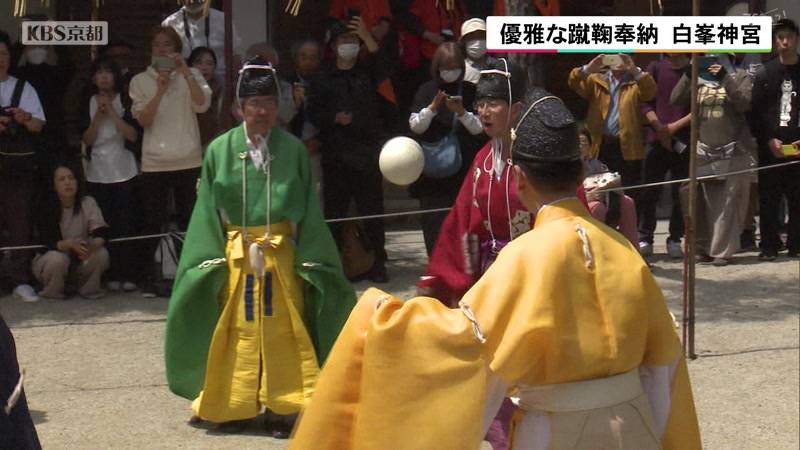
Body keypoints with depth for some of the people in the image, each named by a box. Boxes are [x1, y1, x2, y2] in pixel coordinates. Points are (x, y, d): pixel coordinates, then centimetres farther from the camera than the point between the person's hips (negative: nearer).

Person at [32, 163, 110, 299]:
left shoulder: (88, 203, -11)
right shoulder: (47, 208, -17)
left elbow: (101, 232, -20)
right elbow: (46, 242, -24)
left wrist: (94, 244, -44)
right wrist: (70, 244, -44)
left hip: (80, 260, 2)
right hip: (50, 258, -2)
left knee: (101, 254, -26)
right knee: (57, 259, -35)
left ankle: (88, 288, -2)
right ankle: (52, 291, -5)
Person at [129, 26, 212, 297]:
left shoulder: (191, 76, 9)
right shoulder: (141, 81, 9)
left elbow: (202, 105, -9)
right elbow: (143, 120, -3)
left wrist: (185, 72, -15)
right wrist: (160, 90, -14)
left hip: (188, 160, 0)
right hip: (154, 162, 0)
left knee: (189, 221, 2)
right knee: (153, 222, 0)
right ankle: (149, 279, 6)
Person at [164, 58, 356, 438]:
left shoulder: (292, 150, 0)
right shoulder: (220, 150, 1)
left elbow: (307, 209, 1)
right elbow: (208, 210, 3)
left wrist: (307, 258, -3)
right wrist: (213, 259, -4)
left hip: (282, 253, 0)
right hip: (235, 254, 0)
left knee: (281, 330, 3)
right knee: (237, 331, 4)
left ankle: (281, 408, 13)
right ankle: (233, 406, 16)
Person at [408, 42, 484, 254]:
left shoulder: (471, 92, 3)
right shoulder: (427, 90, 5)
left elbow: (480, 128, 0)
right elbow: (415, 126, -1)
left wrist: (462, 112, -17)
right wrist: (433, 107, -17)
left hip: (464, 171, 0)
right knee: (435, 225, -3)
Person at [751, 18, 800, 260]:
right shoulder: (765, 73, 9)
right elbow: (756, 112, 3)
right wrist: (769, 140, -8)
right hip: (770, 148, 0)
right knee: (769, 199, 0)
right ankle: (769, 246, 7)